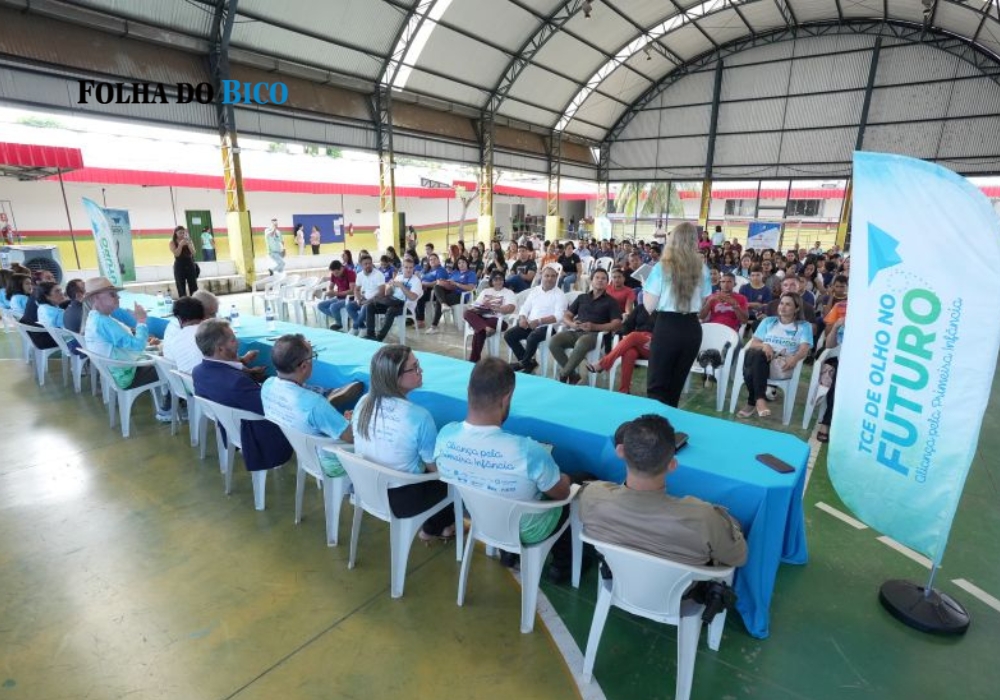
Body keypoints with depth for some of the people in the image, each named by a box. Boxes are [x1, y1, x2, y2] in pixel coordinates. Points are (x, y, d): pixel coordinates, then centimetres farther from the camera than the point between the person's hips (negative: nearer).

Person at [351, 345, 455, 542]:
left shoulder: (363, 402, -8)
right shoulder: (418, 416, -28)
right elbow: (435, 467, -18)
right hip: (401, 500, -6)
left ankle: (435, 526, 38)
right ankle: (434, 528, 38)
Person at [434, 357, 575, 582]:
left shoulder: (445, 435, -24)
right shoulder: (528, 451, -39)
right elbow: (562, 493, -20)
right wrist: (564, 479, 3)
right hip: (524, 532, -4)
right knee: (571, 485, 22)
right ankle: (562, 565, 40)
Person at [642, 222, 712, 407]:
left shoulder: (662, 267, -8)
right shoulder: (702, 269, 4)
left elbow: (650, 306, -8)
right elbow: (704, 304, 11)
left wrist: (645, 288, 9)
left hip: (667, 327, -4)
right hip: (692, 329, 5)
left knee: (656, 385, 2)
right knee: (676, 384, 17)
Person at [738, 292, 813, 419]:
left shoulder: (804, 326, 16)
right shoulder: (768, 321, 24)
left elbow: (804, 349, -1)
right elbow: (754, 343, 15)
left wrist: (794, 358, -25)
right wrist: (763, 346, -10)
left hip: (783, 364, -3)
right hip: (761, 359, 3)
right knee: (756, 354, -39)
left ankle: (752, 402, -31)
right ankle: (760, 399, -37)